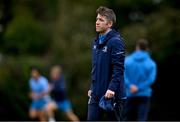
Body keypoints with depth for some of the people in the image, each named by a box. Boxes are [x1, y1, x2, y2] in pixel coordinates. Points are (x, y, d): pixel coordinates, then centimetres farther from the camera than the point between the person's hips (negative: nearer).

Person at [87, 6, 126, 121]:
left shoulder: (116, 42, -12)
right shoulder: (97, 41, 14)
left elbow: (118, 69, -19)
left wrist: (112, 88, -28)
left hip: (112, 95, -8)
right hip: (96, 94, 8)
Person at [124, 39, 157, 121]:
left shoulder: (127, 60, 2)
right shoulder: (151, 63, -1)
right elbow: (151, 79, -14)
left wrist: (130, 86, -20)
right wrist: (138, 89, -15)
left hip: (130, 96, 2)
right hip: (144, 95, -2)